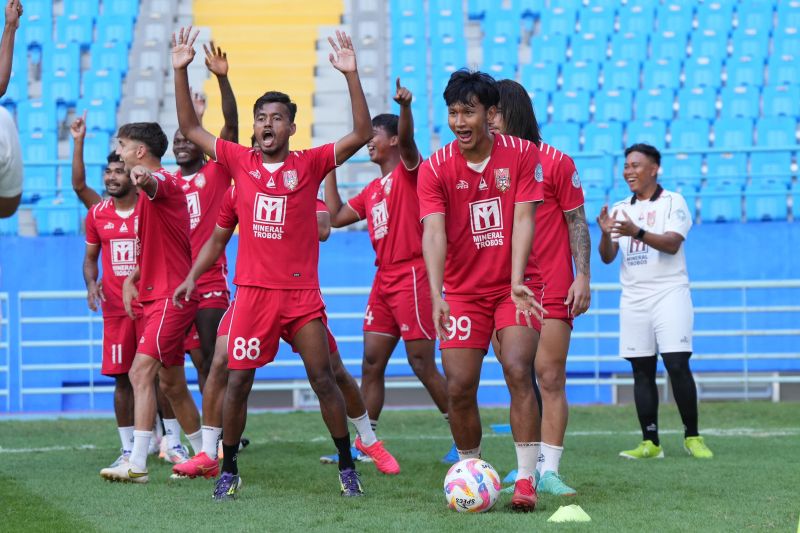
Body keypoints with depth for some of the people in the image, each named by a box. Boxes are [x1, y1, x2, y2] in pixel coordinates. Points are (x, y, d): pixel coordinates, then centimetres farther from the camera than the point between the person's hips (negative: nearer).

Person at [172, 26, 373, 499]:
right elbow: (190, 128, 9)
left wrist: (351, 75, -18)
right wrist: (181, 71, 0)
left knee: (323, 378, -2)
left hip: (301, 292, -1)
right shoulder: (240, 162, 5)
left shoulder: (310, 165, 0)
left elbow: (362, 133, -9)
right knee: (238, 381, 1)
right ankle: (229, 470, 13)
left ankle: (347, 465, 9)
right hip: (252, 291, 1)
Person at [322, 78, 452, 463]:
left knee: (422, 363, -8)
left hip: (411, 276, -8)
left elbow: (406, 137, -24)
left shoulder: (408, 171, -4)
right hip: (384, 279, 8)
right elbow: (336, 216, 23)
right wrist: (330, 171, 24)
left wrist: (405, 107, -44)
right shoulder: (372, 191, 18)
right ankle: (364, 441, 10)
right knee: (372, 361, 6)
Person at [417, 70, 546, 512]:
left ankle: (525, 480, -16)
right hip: (462, 290, 1)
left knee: (518, 371, -17)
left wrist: (517, 282, -28)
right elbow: (433, 232, -19)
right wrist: (436, 296, -33)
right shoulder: (435, 168, -8)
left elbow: (523, 219, -13)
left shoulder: (522, 155, -7)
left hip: (514, 287, -1)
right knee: (459, 388, -4)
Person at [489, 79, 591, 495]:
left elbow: (576, 221, 0)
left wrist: (582, 277, -6)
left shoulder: (554, 162, -2)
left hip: (550, 289, -4)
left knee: (550, 380, -6)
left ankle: (549, 471, -6)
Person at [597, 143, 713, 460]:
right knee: (642, 372, 2)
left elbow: (672, 244, -16)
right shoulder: (619, 209, 13)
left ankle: (692, 437, -3)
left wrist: (637, 232, -30)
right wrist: (606, 233, -14)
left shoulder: (673, 203, -1)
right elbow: (607, 257, 7)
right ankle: (650, 443, 4)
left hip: (669, 294, -5)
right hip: (633, 300, 5)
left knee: (678, 366, -12)